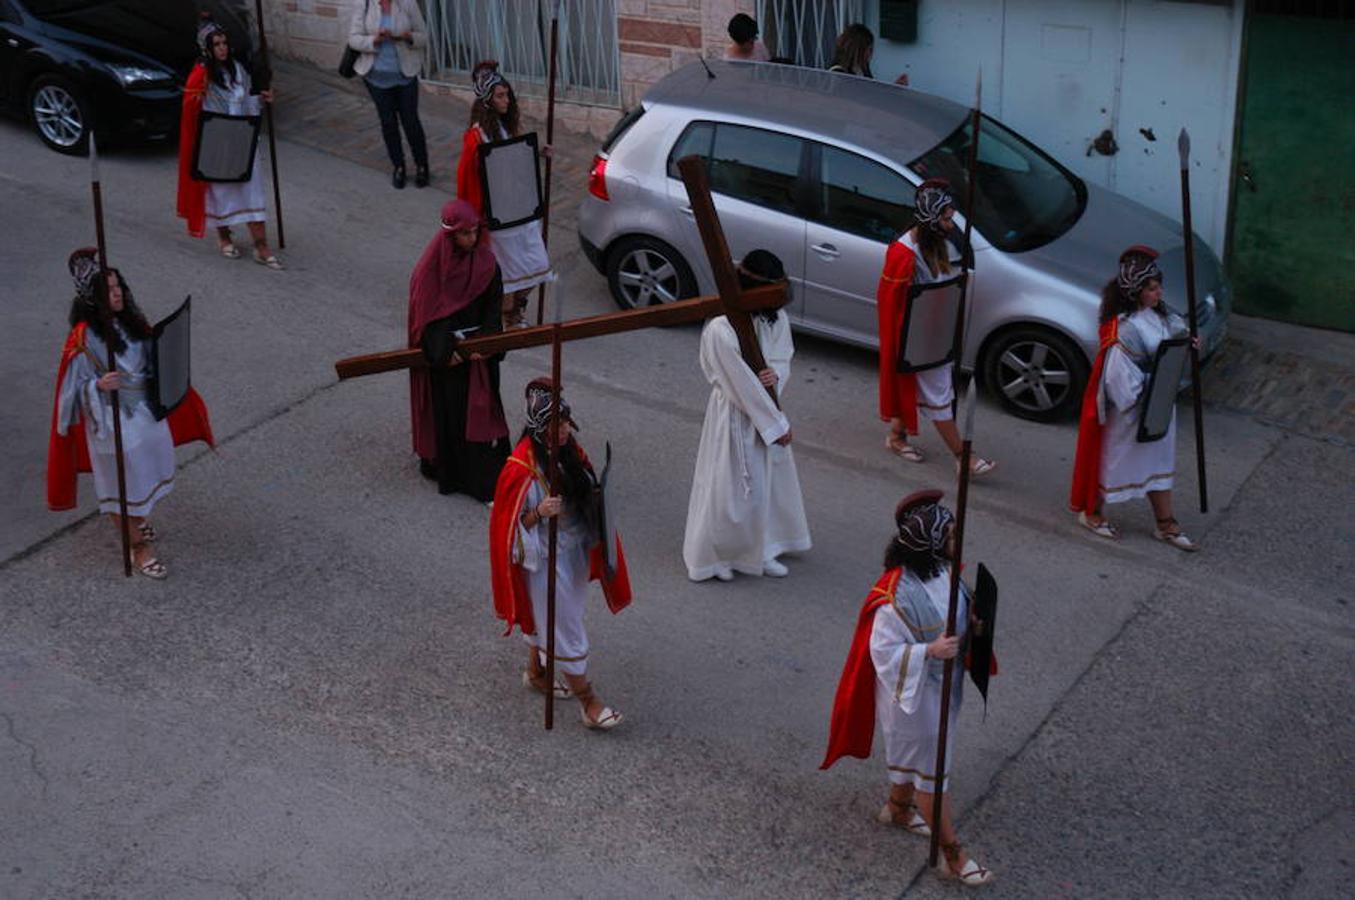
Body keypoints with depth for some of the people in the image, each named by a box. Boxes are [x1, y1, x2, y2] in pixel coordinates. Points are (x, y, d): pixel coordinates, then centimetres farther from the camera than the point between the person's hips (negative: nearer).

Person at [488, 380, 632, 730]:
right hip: (545, 558, -7)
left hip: (575, 549, 7)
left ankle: (535, 671, 46)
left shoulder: (571, 451, -3)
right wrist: (539, 513, -36)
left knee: (546, 617, 25)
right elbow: (513, 524, -19)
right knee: (565, 626, 3)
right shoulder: (522, 469, -24)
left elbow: (588, 497, 13)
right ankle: (587, 700, 12)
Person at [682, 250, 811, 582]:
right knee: (728, 486, 6)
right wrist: (777, 426, -16)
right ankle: (714, 556, 27)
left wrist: (776, 374, -20)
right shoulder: (721, 330, -28)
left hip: (766, 410, 7)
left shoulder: (775, 318, -6)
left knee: (770, 481, 18)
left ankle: (761, 551, 38)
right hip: (735, 415, -7)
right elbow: (743, 386, -23)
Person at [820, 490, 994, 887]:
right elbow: (883, 651, -27)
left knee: (912, 753, 29)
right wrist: (930, 651, -36)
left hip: (941, 685, 8)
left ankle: (898, 808, 53)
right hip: (912, 691, -8)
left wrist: (970, 625, -7)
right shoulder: (897, 596, -34)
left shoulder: (940, 569, -8)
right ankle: (951, 854, 21)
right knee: (931, 768, 7)